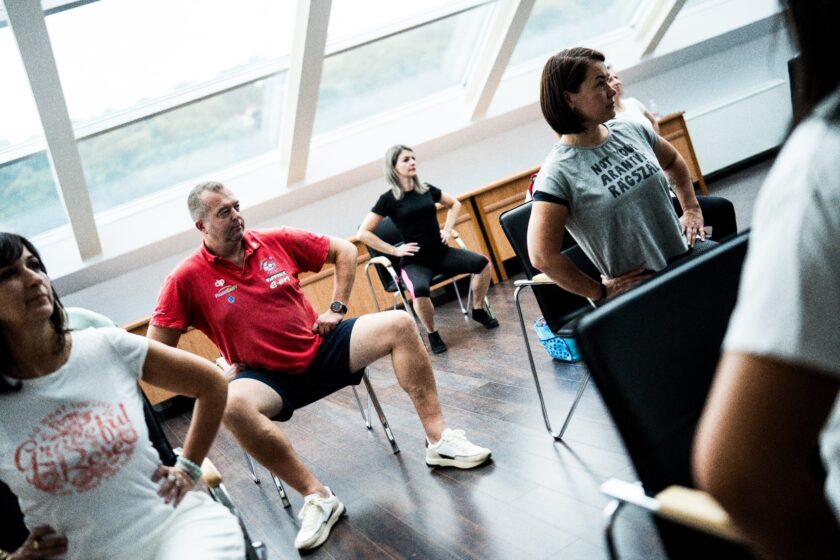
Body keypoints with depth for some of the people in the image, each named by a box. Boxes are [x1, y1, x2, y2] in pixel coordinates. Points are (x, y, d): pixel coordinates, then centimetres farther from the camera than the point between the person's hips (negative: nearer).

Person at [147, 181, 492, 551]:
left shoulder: (277, 241, -2)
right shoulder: (187, 279, -10)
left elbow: (344, 251, 9)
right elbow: (156, 350, -7)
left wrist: (337, 308, 1)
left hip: (322, 347, 3)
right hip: (268, 376, -3)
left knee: (399, 325, -14)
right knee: (233, 405, -37)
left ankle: (438, 440, -9)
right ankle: (317, 496, -26)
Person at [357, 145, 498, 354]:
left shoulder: (426, 189, 6)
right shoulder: (388, 199, -7)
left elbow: (454, 204, 25)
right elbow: (363, 233, -10)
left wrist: (447, 229, 10)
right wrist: (394, 251, -11)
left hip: (441, 253, 5)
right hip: (414, 261, -5)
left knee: (483, 263, -15)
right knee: (420, 291, -37)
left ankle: (478, 310, 10)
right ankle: (432, 333, -9)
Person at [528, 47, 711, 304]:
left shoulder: (630, 131, 5)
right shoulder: (558, 172, -14)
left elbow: (673, 161, 28)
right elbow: (543, 256, -17)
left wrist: (692, 209, 17)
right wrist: (601, 292, -9)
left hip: (687, 252, 7)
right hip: (639, 290, -7)